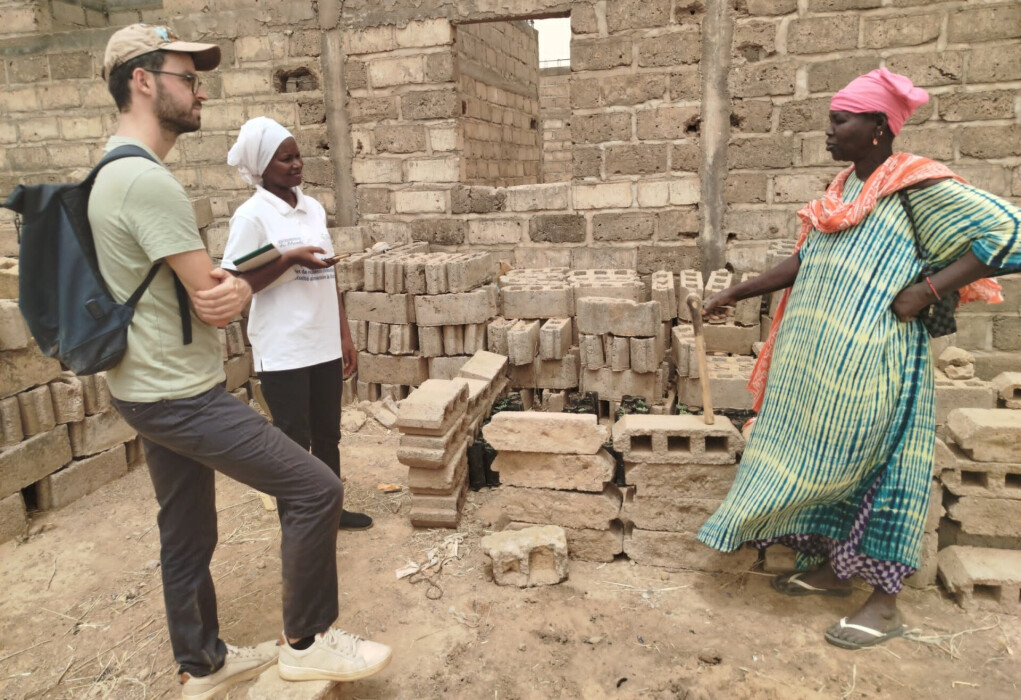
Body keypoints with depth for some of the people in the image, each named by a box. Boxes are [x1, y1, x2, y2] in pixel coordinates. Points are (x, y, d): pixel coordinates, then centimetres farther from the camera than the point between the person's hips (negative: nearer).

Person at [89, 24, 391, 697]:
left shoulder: (114, 171, 13)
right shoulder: (148, 181, -21)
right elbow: (214, 302, -21)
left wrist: (232, 285, -6)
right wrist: (243, 284, 1)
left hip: (151, 391, 11)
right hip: (182, 397, -11)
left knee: (187, 536, 20)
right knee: (316, 490, -6)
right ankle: (307, 641, 11)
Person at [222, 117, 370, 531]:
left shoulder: (314, 208, 9)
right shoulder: (252, 215, -10)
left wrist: (345, 335, 12)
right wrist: (290, 258, -21)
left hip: (324, 344, 6)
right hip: (282, 351, -6)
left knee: (327, 433, 17)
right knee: (293, 440, 4)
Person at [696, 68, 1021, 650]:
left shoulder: (915, 185, -9)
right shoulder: (844, 188, 14)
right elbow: (804, 261, 18)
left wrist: (927, 289, -19)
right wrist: (741, 291, 16)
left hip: (868, 359, -8)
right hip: (818, 360, 8)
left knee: (872, 466, 0)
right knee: (825, 461, 14)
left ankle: (886, 604, 13)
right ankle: (831, 568, 31)